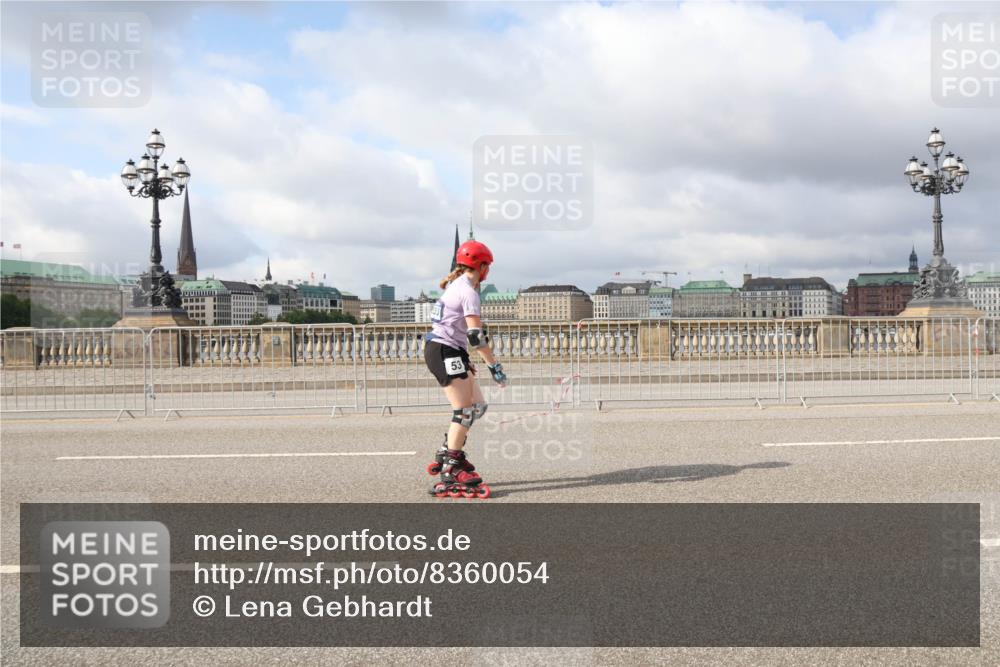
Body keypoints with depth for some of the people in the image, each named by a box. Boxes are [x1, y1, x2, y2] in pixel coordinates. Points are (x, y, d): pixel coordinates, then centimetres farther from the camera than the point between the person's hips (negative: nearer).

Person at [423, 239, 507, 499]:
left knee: (478, 406, 11)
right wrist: (494, 365, -19)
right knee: (464, 412, -9)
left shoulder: (457, 286, 16)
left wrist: (466, 360, 24)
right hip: (444, 352, -10)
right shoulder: (468, 291, -14)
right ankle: (449, 476, -8)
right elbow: (475, 335, -21)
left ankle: (447, 455, 16)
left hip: (451, 352, 10)